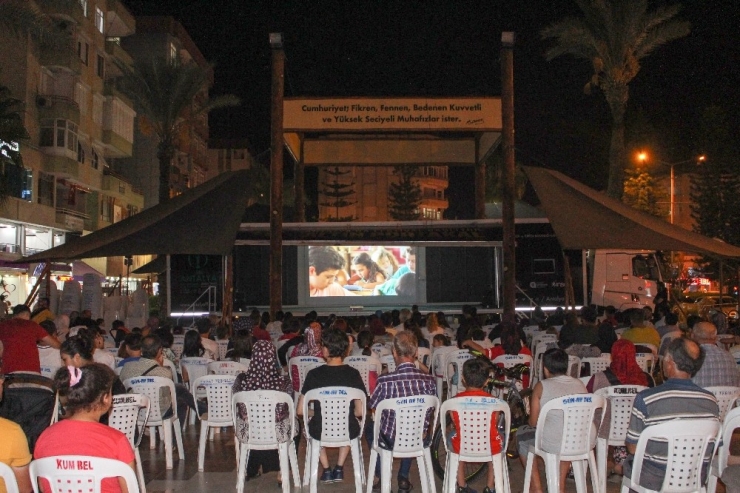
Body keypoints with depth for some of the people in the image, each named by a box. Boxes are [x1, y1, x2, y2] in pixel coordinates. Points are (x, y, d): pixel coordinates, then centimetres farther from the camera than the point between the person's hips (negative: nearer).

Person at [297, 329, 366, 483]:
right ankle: (339, 468, 28)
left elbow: (300, 410, -8)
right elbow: (361, 411, -7)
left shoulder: (314, 374, -13)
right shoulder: (353, 374, -10)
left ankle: (326, 470, 28)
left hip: (319, 432, -1)